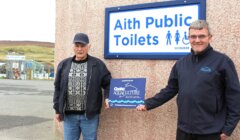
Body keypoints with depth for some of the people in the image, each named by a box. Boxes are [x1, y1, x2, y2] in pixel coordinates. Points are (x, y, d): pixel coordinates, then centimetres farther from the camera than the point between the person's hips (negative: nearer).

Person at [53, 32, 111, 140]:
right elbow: (58, 88, 10)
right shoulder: (64, 65, 7)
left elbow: (108, 83, 4)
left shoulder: (97, 64, 0)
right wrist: (58, 110, 9)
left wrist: (107, 97, -14)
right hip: (69, 115, 2)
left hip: (90, 115, -2)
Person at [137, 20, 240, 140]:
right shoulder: (181, 63, 7)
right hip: (184, 129, 5)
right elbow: (170, 90, 13)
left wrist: (228, 128, -9)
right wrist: (148, 104, 9)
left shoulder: (222, 61, -8)